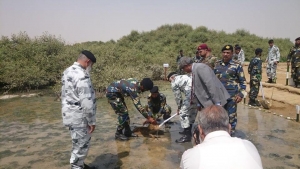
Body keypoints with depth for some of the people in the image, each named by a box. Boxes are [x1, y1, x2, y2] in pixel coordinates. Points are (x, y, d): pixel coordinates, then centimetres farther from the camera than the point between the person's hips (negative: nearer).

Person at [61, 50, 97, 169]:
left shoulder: (68, 71, 8)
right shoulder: (82, 76, -24)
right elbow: (86, 102, -26)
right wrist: (92, 121, -16)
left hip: (70, 114, 10)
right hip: (79, 117, -10)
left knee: (79, 144, 25)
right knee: (82, 145, 6)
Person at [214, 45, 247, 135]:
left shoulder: (237, 65, -5)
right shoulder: (216, 64, 6)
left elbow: (242, 81, -2)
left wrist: (241, 94, -11)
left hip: (231, 96, -3)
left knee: (231, 116, 5)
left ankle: (231, 134, 20)